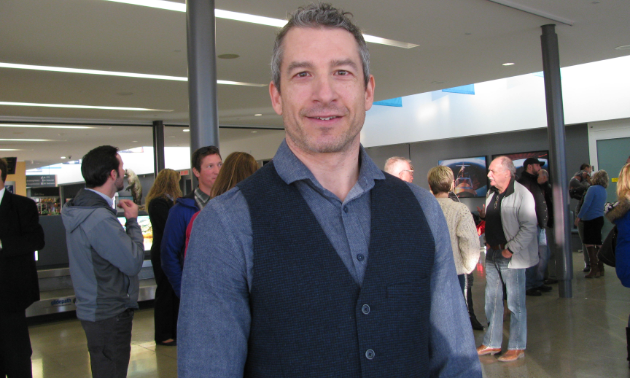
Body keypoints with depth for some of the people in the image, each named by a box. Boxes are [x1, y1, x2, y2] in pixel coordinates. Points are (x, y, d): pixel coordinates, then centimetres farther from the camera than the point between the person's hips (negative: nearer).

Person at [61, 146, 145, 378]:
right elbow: (133, 262, -21)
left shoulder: (79, 206, 6)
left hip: (92, 307, 10)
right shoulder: (100, 219, -26)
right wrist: (132, 221, -11)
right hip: (109, 314, -10)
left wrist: (127, 222, 1)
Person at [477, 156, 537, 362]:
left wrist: (511, 249, -18)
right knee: (492, 301, 14)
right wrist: (483, 215, 3)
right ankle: (492, 343, 26)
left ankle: (517, 347, 17)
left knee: (515, 303, 4)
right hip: (492, 254, 8)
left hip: (511, 257, -8)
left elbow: (529, 227, -18)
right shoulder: (492, 194, 11)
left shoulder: (522, 195, -14)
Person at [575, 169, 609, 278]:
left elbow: (587, 204, -19)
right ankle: (600, 268, 18)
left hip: (591, 219, -8)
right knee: (598, 243, 14)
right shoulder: (604, 191, 12)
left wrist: (579, 217, -13)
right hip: (600, 218, 8)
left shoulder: (593, 189, -14)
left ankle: (594, 270, -8)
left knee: (589, 244, -6)